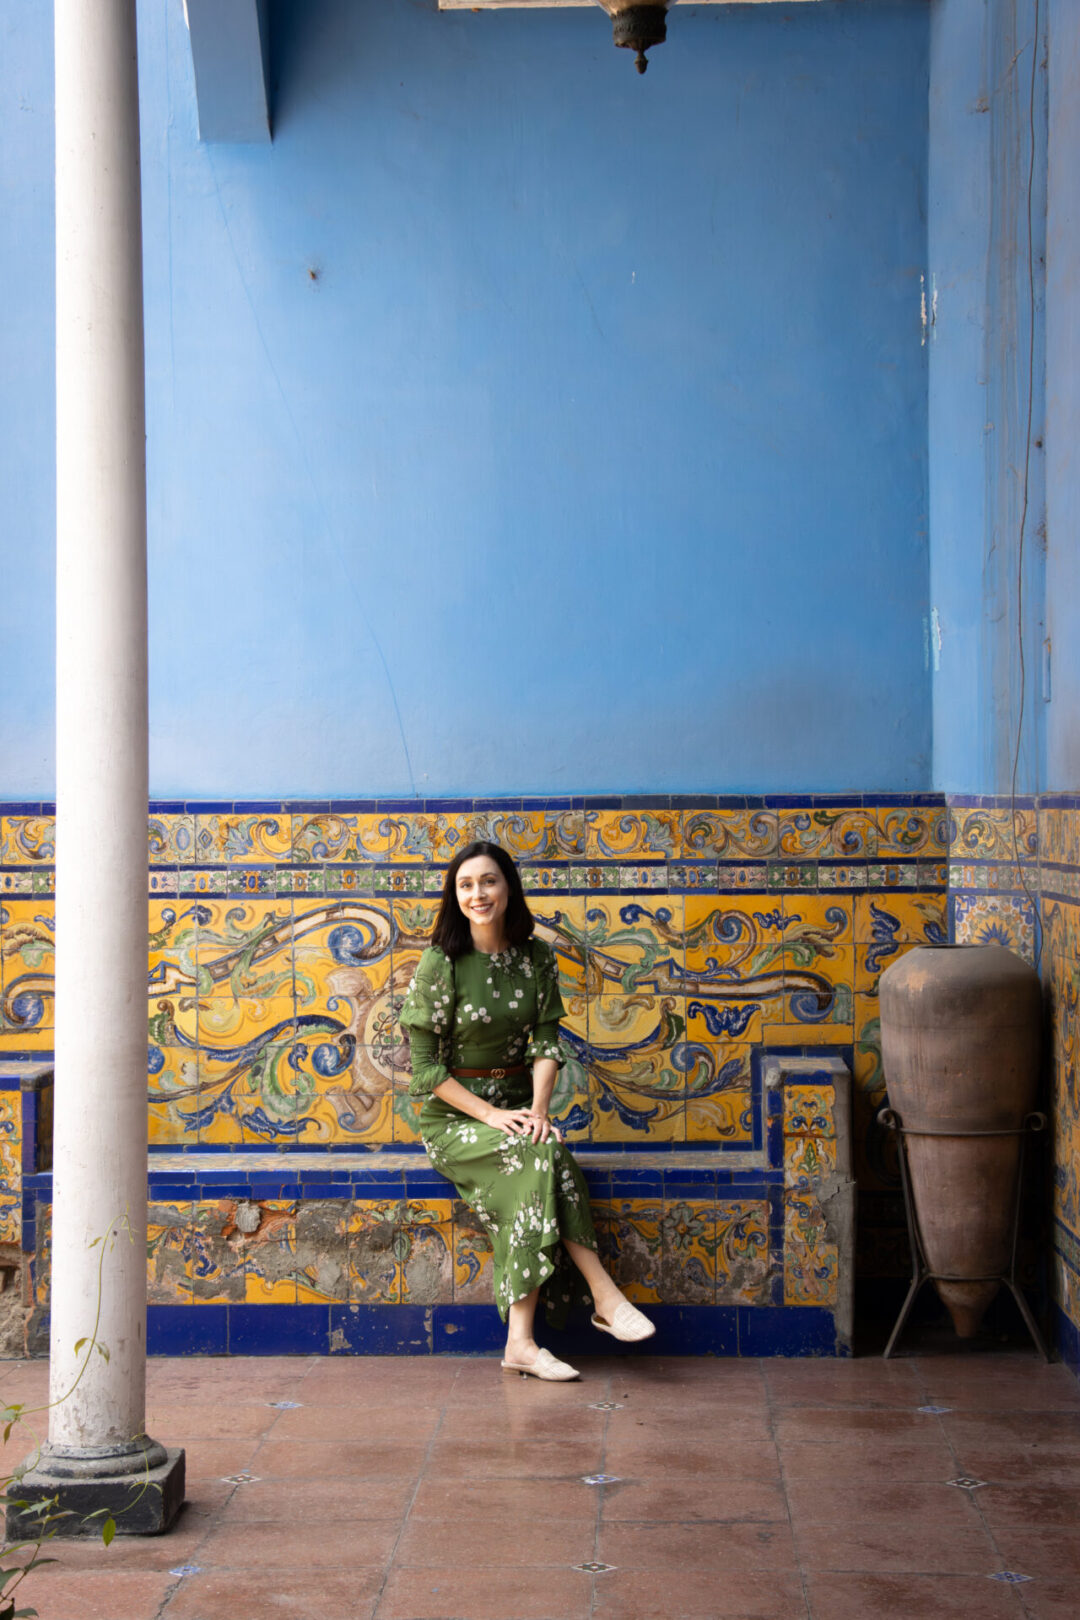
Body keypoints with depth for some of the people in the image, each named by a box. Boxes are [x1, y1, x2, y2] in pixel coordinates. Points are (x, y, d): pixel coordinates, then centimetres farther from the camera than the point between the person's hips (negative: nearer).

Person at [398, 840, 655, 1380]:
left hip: (515, 1103, 3)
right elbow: (425, 1065, -10)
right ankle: (604, 1296, -25)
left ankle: (521, 1341, -31)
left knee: (536, 1167, -30)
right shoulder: (440, 964, -10)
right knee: (543, 1154, -31)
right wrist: (490, 1115, -18)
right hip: (452, 1116, -3)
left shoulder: (536, 957, 3)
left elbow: (546, 1041, 0)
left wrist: (538, 1108, -18)